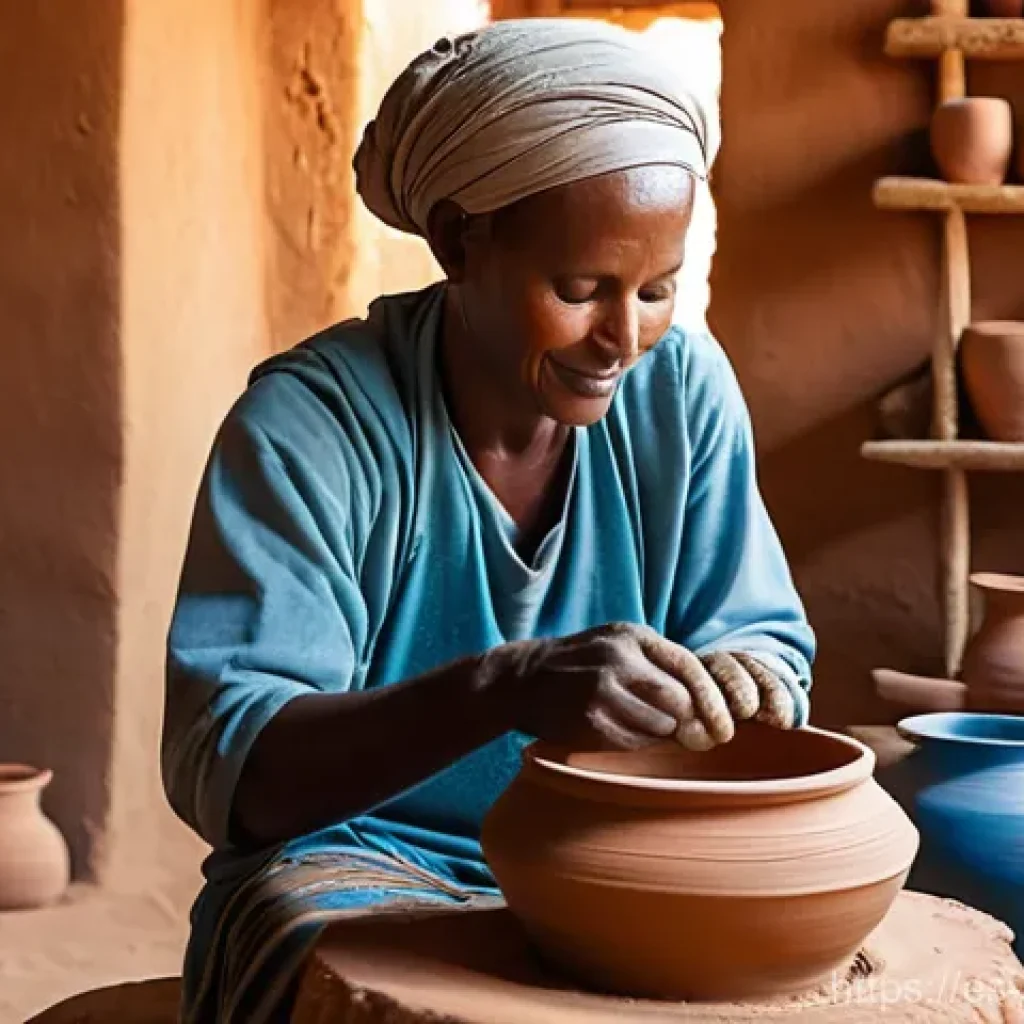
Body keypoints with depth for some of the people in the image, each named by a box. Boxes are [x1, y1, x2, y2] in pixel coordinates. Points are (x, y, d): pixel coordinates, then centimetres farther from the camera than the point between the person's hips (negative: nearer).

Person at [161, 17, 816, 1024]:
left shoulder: (682, 387, -3)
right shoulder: (309, 424, -16)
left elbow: (771, 640, 4)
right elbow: (222, 769, -24)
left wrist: (744, 681, -23)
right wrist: (506, 688, -40)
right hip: (356, 864, -4)